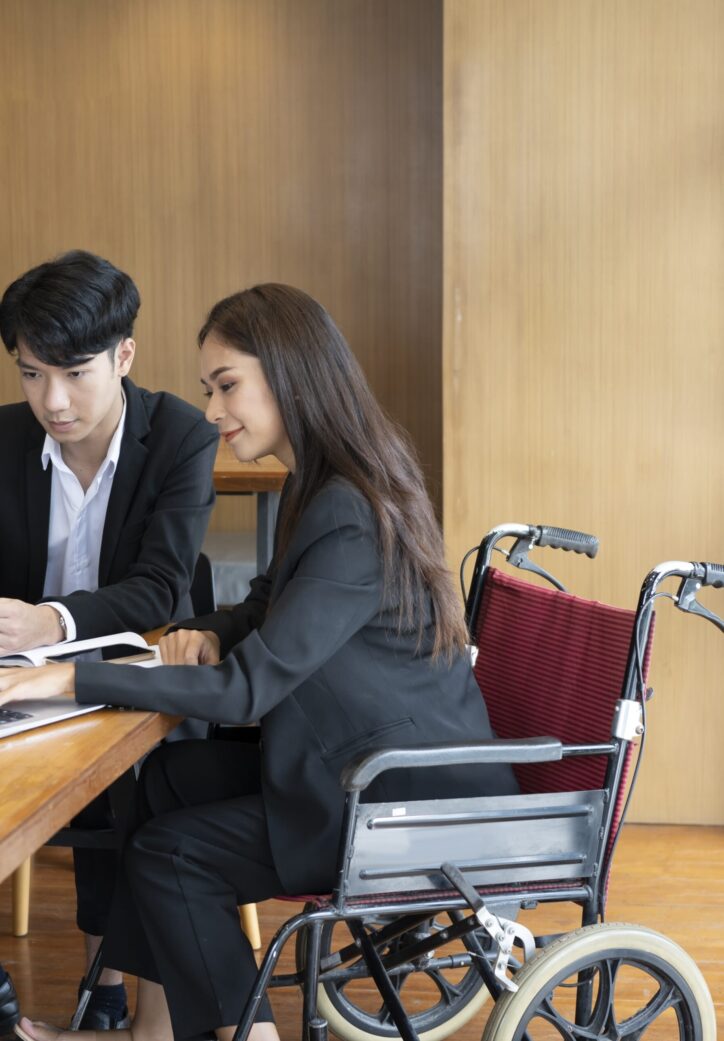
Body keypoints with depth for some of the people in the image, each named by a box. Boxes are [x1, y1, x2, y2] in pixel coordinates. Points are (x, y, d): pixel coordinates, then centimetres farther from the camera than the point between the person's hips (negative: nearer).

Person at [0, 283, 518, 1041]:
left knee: (169, 854, -6)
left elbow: (251, 686, -28)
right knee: (168, 778, 10)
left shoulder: (353, 520, -27)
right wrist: (211, 632, -3)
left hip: (415, 802, -10)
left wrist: (71, 680, -27)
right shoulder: (317, 486, 5)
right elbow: (274, 603, 20)